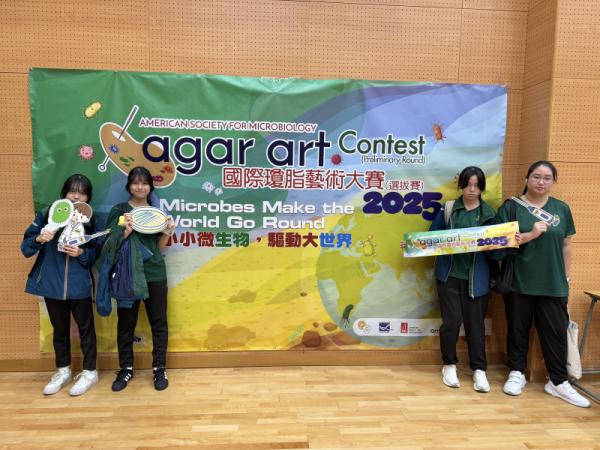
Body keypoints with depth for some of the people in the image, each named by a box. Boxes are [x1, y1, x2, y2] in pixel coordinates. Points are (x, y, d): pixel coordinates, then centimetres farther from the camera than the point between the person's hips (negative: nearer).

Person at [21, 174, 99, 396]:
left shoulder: (90, 220, -2)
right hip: (51, 284, 1)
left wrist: (81, 253, -19)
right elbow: (25, 248, -2)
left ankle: (90, 372, 23)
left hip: (79, 285, -1)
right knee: (59, 329, 16)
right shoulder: (46, 214, -3)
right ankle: (63, 371, 33)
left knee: (85, 327, 8)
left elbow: (96, 254, 1)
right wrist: (39, 239, -21)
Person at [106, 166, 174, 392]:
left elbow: (159, 247, 10)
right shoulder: (118, 210, 1)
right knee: (126, 322, 9)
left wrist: (167, 232, -8)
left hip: (155, 274, 2)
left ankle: (159, 368, 18)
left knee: (158, 321, 5)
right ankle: (126, 369, 25)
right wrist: (126, 232, -19)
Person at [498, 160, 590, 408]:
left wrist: (566, 276, 9)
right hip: (518, 283, -2)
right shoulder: (510, 207, -1)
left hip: (554, 284, 2)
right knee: (518, 329, 9)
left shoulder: (562, 208, 7)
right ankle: (517, 373, 25)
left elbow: (566, 245, 10)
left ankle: (558, 382, 20)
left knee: (556, 332, 5)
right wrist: (530, 234, -18)